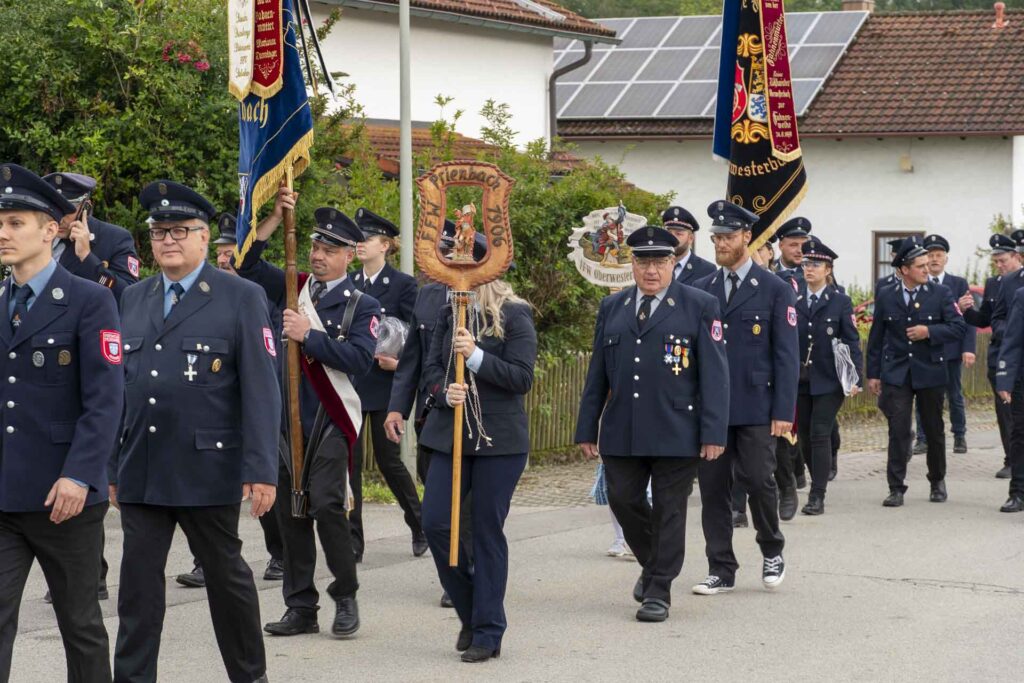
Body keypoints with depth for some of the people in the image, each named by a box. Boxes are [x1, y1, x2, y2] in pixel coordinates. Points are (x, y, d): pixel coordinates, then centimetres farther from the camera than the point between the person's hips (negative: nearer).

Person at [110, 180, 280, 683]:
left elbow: (261, 390, -8)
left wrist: (261, 470, -14)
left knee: (225, 574, 8)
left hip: (207, 470, -4)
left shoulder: (241, 298, -3)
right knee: (138, 583, 3)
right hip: (140, 471, 4)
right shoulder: (132, 300, 12)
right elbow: (118, 388, 14)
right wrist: (110, 468, 11)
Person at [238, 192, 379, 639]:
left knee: (326, 503, -14)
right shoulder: (292, 288, 12)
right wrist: (276, 217, -5)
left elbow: (360, 359, -13)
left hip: (331, 419, -4)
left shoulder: (361, 305, 0)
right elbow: (246, 264, 4)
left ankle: (346, 598, 2)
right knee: (290, 510, 6)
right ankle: (301, 607, 13)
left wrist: (309, 335, -18)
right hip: (287, 414, 4)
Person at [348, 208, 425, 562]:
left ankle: (420, 526, 23)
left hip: (384, 385, -4)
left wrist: (399, 363, -18)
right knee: (348, 460, 0)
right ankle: (352, 541, 5)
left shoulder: (403, 284, -2)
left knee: (388, 459, 1)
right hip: (348, 383, 4)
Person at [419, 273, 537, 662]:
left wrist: (476, 355, -21)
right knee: (435, 522, -4)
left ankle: (488, 632, 10)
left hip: (499, 438, -5)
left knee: (487, 531, 0)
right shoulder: (449, 314, 9)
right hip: (450, 434, 5)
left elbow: (522, 378, -11)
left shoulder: (514, 316, -6)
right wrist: (444, 393, -11)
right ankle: (470, 612, 17)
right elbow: (432, 367, 10)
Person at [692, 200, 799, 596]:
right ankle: (721, 570, 11)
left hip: (755, 407, -4)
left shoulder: (776, 291, 1)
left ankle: (772, 551, 18)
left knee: (759, 480, -7)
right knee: (712, 488, 3)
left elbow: (786, 356, -2)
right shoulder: (701, 290, 11)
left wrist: (784, 412, -9)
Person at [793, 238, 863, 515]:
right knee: (805, 437, 9)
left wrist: (856, 379, -10)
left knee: (820, 435, -9)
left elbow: (852, 342, -2)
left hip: (829, 380, -3)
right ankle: (818, 484, 27)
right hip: (799, 379, 3)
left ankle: (817, 497, -8)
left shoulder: (840, 302, -1)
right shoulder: (792, 299, 6)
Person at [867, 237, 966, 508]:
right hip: (896, 375, 0)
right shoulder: (886, 297, 4)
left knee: (934, 430, 10)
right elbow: (876, 338, 8)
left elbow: (959, 328, -5)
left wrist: (929, 331, -17)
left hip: (930, 373, 0)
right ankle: (896, 488, -2)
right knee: (898, 431, -6)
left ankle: (937, 482, 28)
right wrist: (873, 373, 7)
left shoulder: (940, 294, 1)